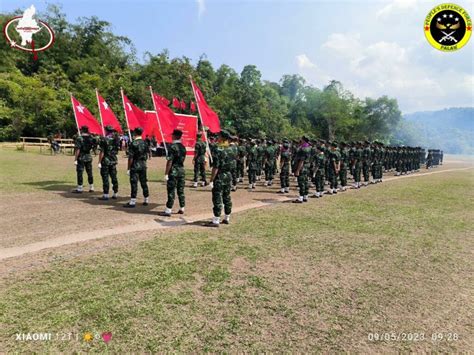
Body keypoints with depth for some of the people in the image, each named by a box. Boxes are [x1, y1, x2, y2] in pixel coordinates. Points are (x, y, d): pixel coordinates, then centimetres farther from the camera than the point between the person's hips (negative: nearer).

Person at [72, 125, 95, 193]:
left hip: (81, 158, -6)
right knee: (89, 172, 11)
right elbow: (92, 147, 12)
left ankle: (79, 188, 3)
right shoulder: (91, 138, 4)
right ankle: (91, 188, 16)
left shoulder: (79, 138, -13)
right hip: (89, 157, 6)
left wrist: (75, 159, -13)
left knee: (80, 173, 0)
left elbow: (77, 150, -16)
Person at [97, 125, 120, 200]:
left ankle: (105, 195, 1)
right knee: (114, 177, 10)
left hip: (106, 161, -6)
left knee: (105, 178, -1)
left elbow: (102, 152, -13)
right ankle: (115, 194, 15)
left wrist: (99, 162, -10)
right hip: (114, 160, 6)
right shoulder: (116, 139, 5)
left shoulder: (104, 139, -11)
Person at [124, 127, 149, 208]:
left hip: (135, 166, -6)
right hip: (143, 165, 6)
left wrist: (128, 168, -9)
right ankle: (146, 200, 19)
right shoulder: (145, 143, 6)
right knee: (144, 182, 12)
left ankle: (132, 202, -2)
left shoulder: (133, 143, -13)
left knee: (134, 183, -4)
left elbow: (131, 157, -14)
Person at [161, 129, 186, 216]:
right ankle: (182, 209, 19)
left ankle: (168, 211, 2)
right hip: (181, 170, 7)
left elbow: (169, 161, -16)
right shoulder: (183, 147, 9)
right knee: (181, 190, 13)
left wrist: (166, 173, -13)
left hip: (174, 171, -7)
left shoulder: (173, 147, -14)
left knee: (171, 191, -3)